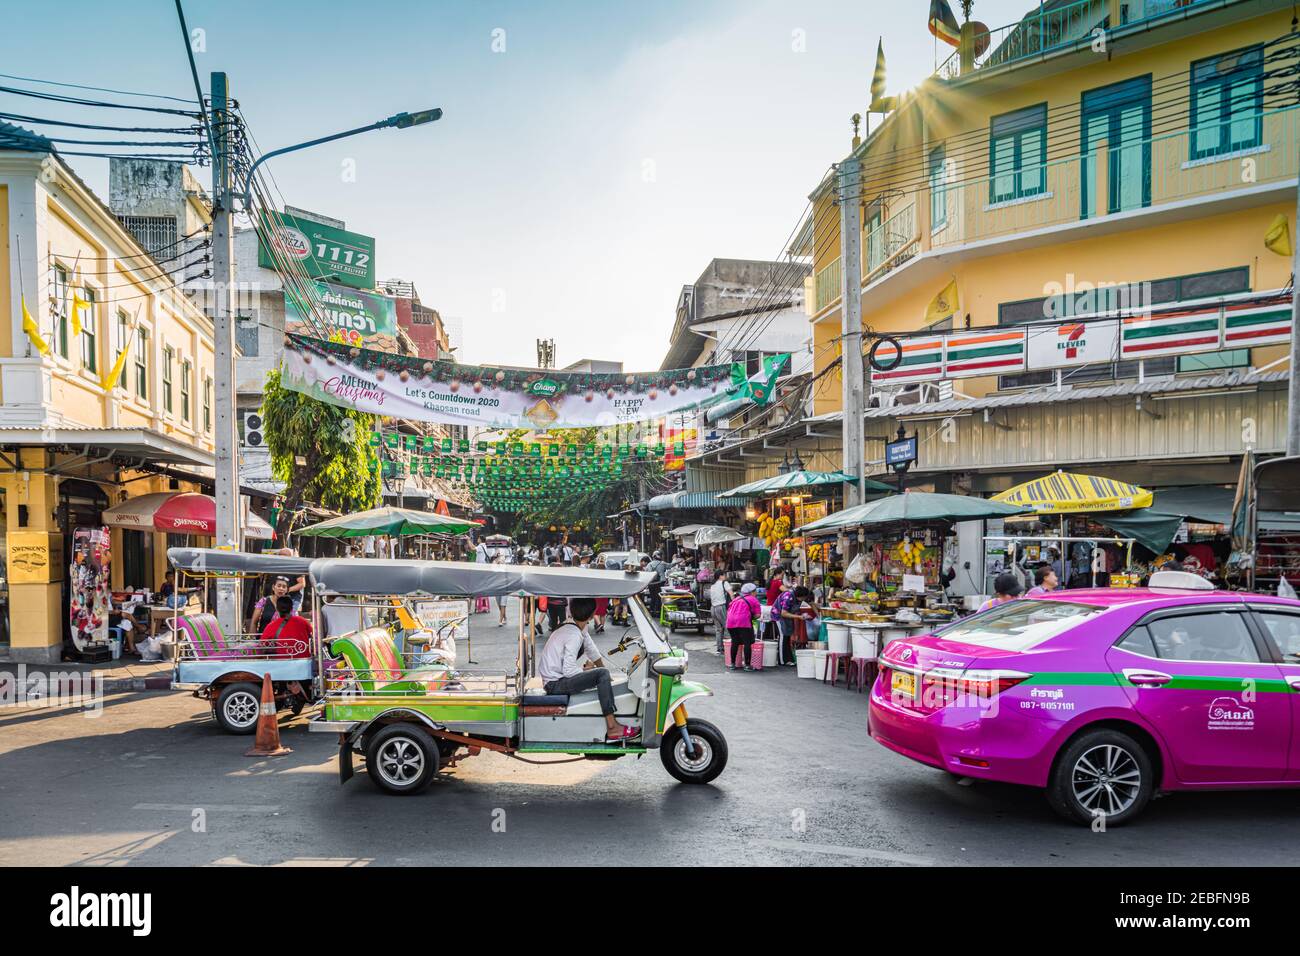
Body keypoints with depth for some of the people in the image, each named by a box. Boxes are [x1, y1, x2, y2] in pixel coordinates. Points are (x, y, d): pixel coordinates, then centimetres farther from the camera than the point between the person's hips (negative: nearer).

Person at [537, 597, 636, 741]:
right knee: (602, 674, -20)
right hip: (555, 684, -10)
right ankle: (612, 728, -22)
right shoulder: (574, 636, -21)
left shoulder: (575, 628, 7)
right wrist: (585, 669, -6)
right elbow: (568, 671, -23)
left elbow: (591, 647, 17)